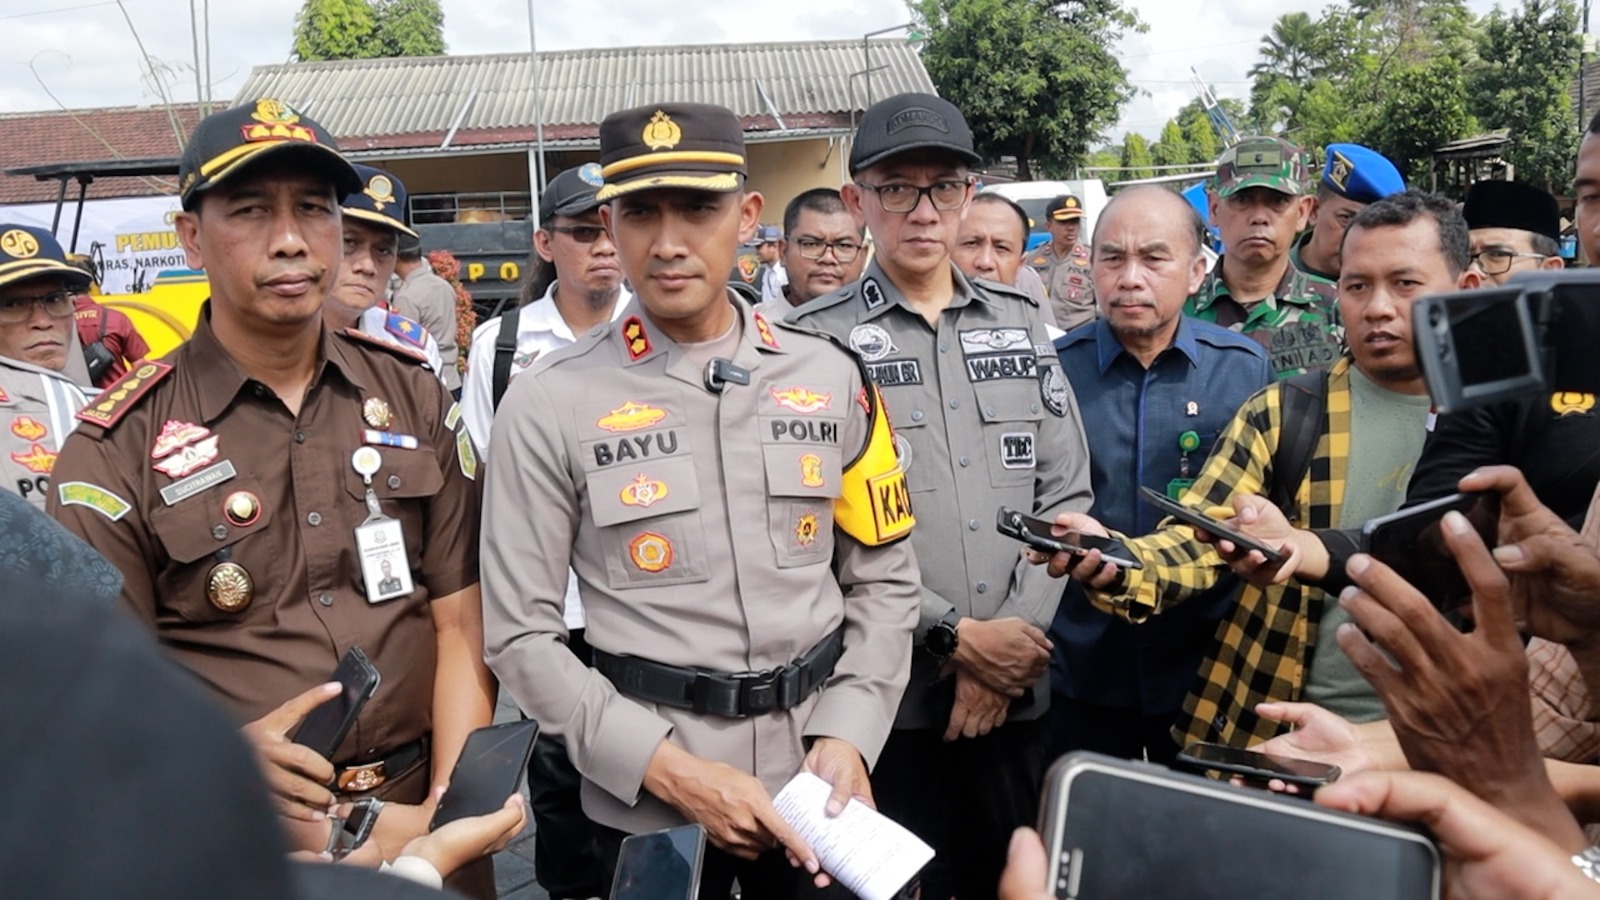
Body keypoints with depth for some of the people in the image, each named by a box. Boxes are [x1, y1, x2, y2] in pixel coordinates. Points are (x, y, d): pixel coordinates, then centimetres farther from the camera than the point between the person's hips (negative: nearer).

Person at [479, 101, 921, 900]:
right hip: (648, 803, -2)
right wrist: (670, 769, -15)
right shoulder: (550, 406, -9)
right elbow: (521, 633, -8)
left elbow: (884, 580, 5)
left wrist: (848, 735, -8)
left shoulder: (831, 379, -1)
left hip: (816, 783, 3)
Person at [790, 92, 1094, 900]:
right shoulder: (816, 340, -5)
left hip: (1015, 692, 4)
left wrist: (1012, 639, -6)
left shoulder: (1020, 324, 9)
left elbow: (1066, 494, 5)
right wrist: (953, 637, -12)